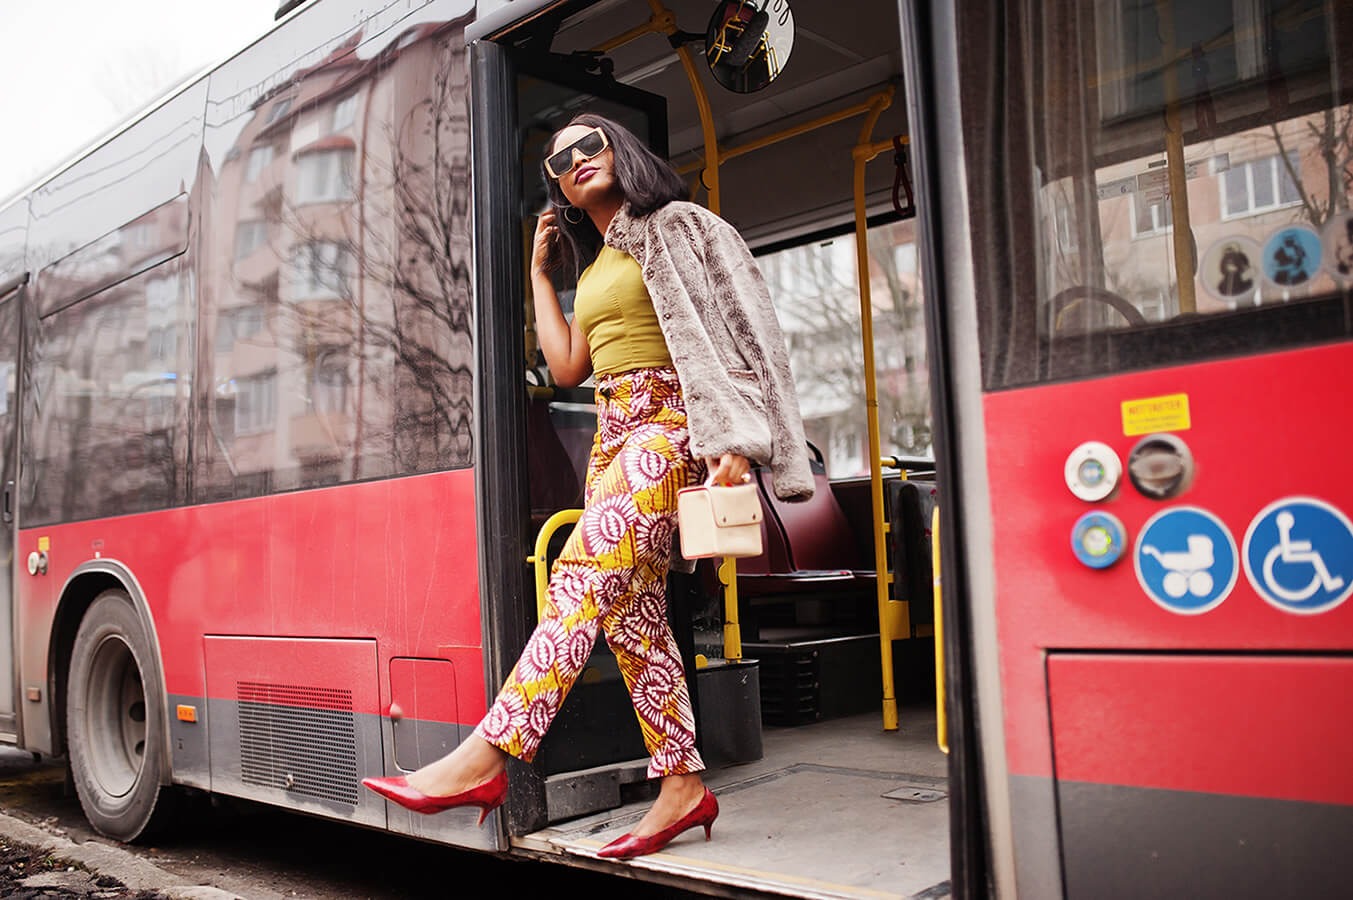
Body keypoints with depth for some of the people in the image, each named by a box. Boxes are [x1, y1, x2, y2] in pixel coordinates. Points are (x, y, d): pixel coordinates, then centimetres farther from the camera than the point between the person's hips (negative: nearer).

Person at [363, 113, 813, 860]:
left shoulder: (675, 227, 5)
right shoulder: (590, 268, 26)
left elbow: (725, 331, -6)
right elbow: (567, 368, 18)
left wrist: (731, 444, -18)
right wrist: (539, 273, 24)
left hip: (669, 424, -8)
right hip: (612, 436, 8)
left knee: (584, 571, -22)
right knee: (630, 609, 0)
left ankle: (485, 756, -28)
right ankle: (682, 784, 4)